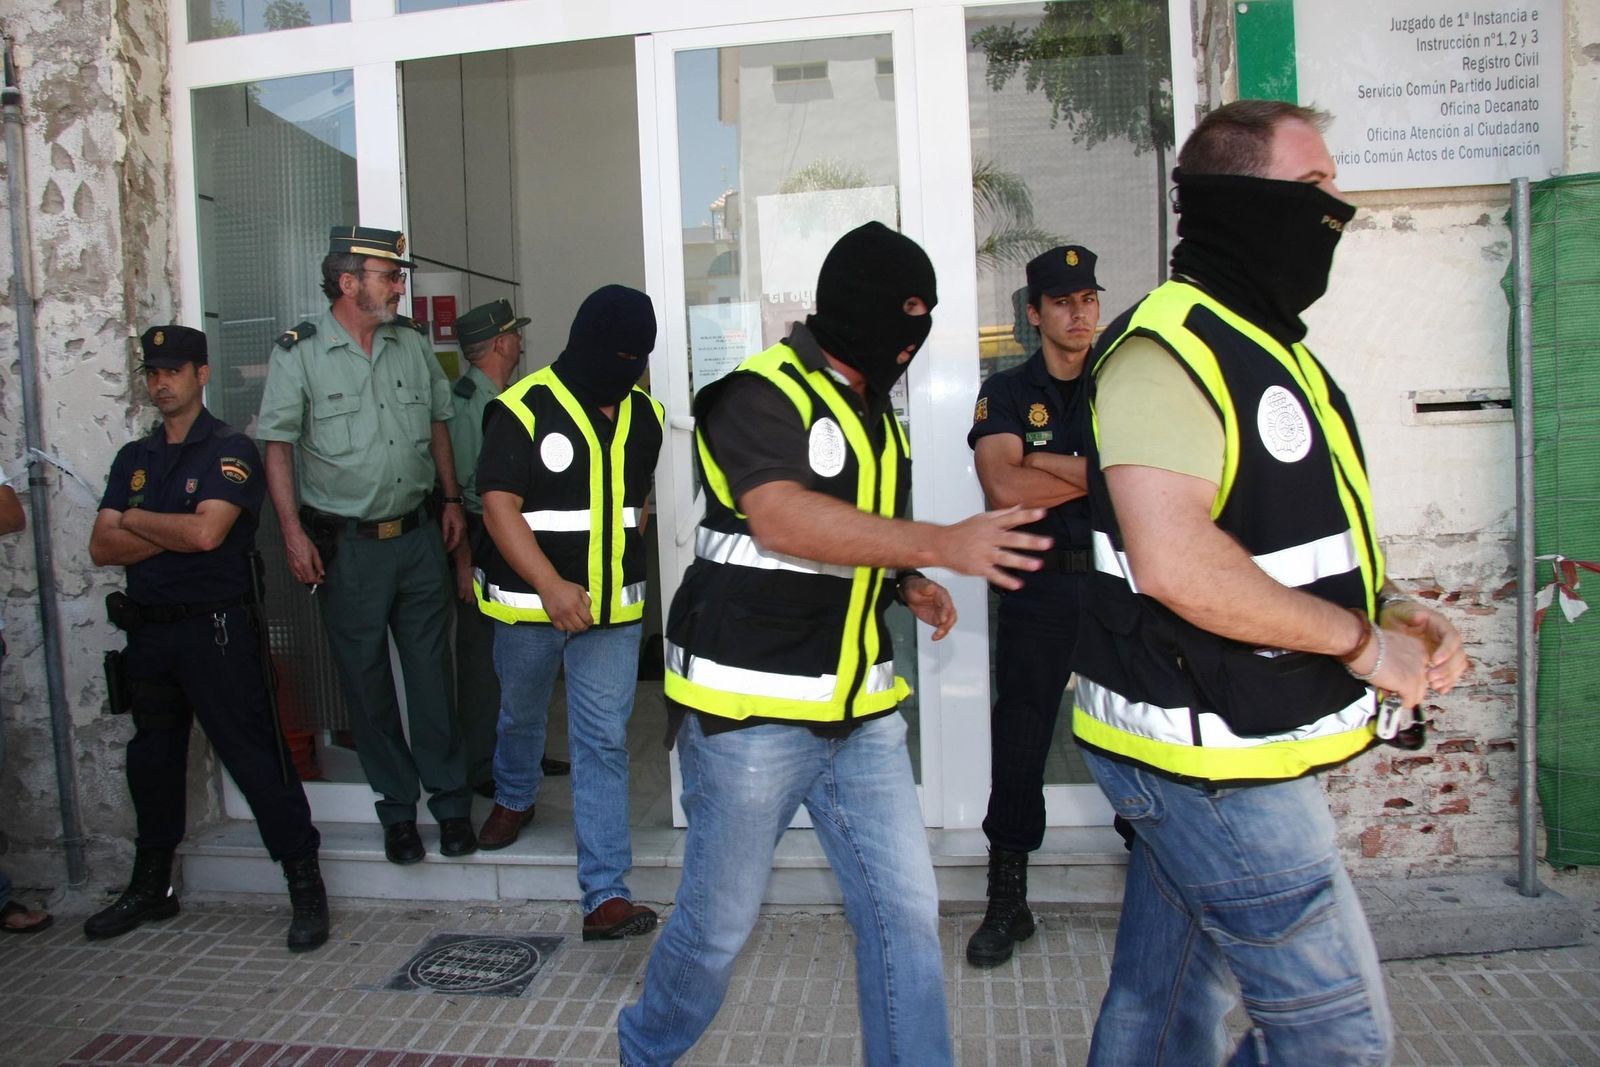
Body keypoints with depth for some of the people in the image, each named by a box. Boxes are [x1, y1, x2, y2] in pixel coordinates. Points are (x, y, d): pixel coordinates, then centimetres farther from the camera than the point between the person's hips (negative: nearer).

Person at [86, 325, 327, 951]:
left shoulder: (230, 450, -5)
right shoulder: (133, 459, 14)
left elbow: (206, 531, -20)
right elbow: (102, 548, 5)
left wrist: (137, 522, -3)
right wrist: (173, 534, -10)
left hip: (217, 628, -7)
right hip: (148, 632, 7)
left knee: (254, 756, -6)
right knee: (152, 759, 17)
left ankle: (305, 886, 2)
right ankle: (151, 887, 33)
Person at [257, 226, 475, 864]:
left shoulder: (411, 343, 7)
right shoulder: (299, 353, -5)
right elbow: (278, 445, -4)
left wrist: (452, 499, 12)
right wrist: (293, 532, -10)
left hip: (418, 536, 3)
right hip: (346, 545, -3)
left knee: (432, 672, 7)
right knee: (366, 680, 7)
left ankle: (450, 800, 19)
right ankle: (397, 807, 21)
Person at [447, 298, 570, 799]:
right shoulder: (461, 401, -14)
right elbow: (451, 485, -17)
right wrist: (463, 561, -20)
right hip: (481, 538, -8)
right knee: (482, 655, 0)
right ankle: (481, 768, 12)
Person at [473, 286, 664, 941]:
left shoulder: (645, 416, 4)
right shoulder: (523, 409, -13)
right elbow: (499, 506, -16)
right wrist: (550, 585, -25)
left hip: (613, 611, 2)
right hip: (529, 604, -2)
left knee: (605, 744, -3)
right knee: (521, 714, 22)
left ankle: (606, 895, -1)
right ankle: (514, 796, 55)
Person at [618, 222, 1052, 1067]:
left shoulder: (874, 409, 13)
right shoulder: (760, 395, -13)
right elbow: (782, 520, -31)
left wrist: (906, 583, 5)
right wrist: (944, 544, -38)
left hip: (860, 713, 7)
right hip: (751, 709, -7)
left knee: (905, 915, 5)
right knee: (717, 925, 10)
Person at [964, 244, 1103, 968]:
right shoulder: (1007, 392, 5)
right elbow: (1004, 489, -11)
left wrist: (1043, 462, -11)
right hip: (1040, 584, -1)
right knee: (1020, 738, 4)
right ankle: (1007, 900, 16)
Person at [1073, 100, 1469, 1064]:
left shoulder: (1267, 345, 16)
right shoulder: (1168, 345, -18)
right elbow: (1176, 562, -30)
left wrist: (1387, 606, 6)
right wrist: (1360, 641, -19)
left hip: (1212, 753, 10)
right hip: (1212, 762, -10)